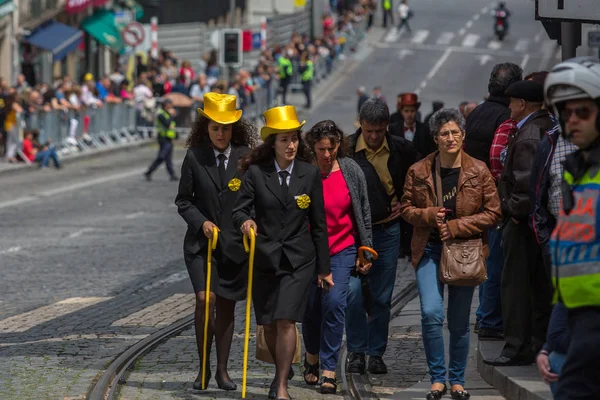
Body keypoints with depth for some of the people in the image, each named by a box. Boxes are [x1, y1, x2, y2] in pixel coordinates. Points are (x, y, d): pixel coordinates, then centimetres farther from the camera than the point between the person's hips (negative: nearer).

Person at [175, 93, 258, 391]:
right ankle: (203, 368, -2)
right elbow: (183, 200, 4)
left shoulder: (246, 157, -1)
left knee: (226, 306, 6)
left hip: (234, 243, 1)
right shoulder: (194, 157, -1)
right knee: (205, 299, -15)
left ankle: (222, 370, 17)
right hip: (202, 241, -1)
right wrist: (201, 222, -11)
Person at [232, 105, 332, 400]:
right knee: (269, 324, 8)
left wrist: (324, 268, 8)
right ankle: (282, 369, 34)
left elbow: (318, 224, 6)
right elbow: (240, 209, -3)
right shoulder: (256, 173, -1)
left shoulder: (310, 174, 2)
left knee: (286, 320, -14)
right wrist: (245, 221, -29)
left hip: (299, 259, -1)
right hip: (264, 257, 1)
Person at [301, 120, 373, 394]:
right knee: (311, 307, 8)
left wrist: (366, 249, 6)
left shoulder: (351, 171, -2)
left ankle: (329, 371, -9)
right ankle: (312, 356, 36)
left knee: (334, 303, -14)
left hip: (343, 250, 0)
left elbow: (363, 212, 6)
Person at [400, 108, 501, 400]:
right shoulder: (419, 171, -1)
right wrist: (429, 215, -14)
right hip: (430, 249, 0)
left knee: (459, 321, 6)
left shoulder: (478, 171, -4)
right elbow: (406, 208, 7)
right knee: (431, 313, -15)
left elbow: (493, 213, -2)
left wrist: (456, 226, -12)